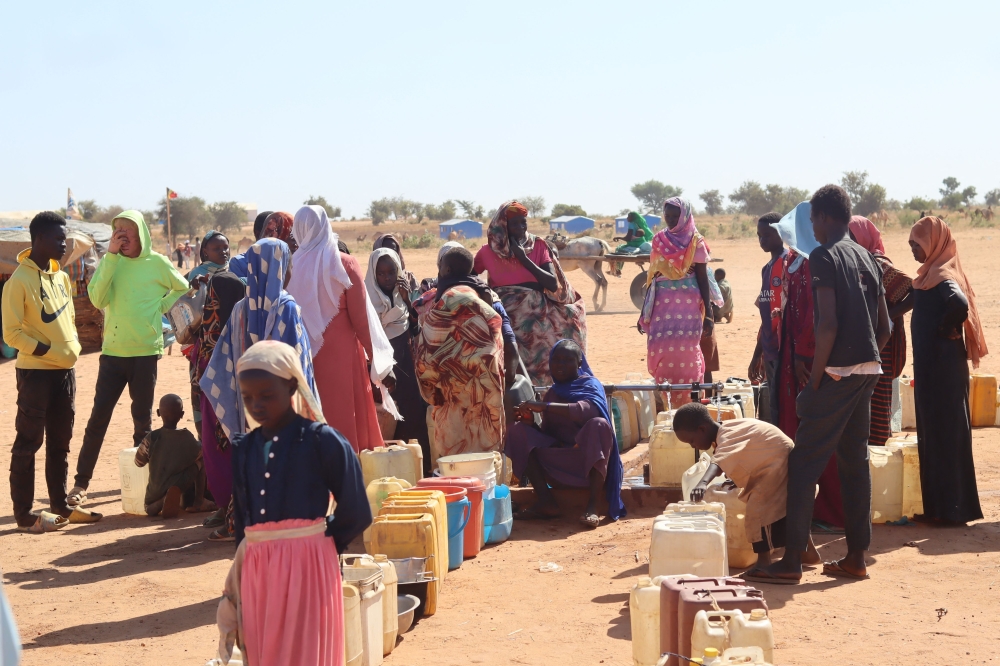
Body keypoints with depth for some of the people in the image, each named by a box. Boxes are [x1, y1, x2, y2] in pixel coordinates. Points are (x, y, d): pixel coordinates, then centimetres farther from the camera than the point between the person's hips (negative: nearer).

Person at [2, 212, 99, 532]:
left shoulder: (61, 276, 11)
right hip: (35, 372, -7)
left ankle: (60, 505, 22)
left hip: (65, 370, 7)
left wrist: (73, 344, 6)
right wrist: (45, 350, -18)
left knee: (60, 442, 13)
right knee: (28, 443, -1)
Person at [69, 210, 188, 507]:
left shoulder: (157, 263, -1)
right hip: (112, 352, 1)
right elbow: (97, 298, -12)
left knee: (142, 419, 7)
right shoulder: (110, 262, 3)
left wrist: (160, 308, 0)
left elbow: (183, 289, 14)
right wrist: (111, 256, -15)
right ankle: (81, 483, 5)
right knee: (98, 418, -1)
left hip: (146, 352, -1)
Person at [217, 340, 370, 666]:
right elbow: (241, 519, 16)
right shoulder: (244, 448, 10)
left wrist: (316, 544, 6)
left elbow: (355, 513, -5)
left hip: (307, 567, -5)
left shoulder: (322, 441, -7)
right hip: (256, 570, 6)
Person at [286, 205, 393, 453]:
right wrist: (377, 358, 4)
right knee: (348, 419, 5)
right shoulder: (345, 264, -7)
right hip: (343, 354, -2)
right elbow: (361, 315, -6)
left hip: (304, 356, 3)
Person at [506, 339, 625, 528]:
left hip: (590, 461, -5)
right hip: (559, 464, 5)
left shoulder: (590, 385, -2)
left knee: (598, 425, -34)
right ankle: (545, 500, -21)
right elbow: (547, 433, 12)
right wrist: (530, 421, -9)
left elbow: (586, 410, -26)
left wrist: (544, 406, -28)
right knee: (519, 431, -12)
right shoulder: (551, 393, 13)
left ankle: (593, 505, -35)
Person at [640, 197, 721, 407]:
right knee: (659, 354, -3)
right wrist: (644, 311, 15)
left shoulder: (696, 243, 0)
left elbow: (703, 278, 0)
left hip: (688, 307, -3)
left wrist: (708, 313, -6)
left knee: (685, 354, -6)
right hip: (662, 305, 3)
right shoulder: (659, 240, 10)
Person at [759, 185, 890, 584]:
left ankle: (792, 561, -3)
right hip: (867, 371, 8)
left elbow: (828, 324, -19)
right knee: (855, 462, 13)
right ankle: (856, 558, 17)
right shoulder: (868, 259, 14)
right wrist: (868, 360, 18)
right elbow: (884, 327, 14)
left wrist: (814, 379, -14)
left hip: (837, 372, -8)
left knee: (804, 463, -3)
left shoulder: (823, 257, -10)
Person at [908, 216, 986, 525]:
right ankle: (942, 505, 20)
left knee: (943, 433, -4)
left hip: (940, 365, -10)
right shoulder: (934, 272, 13)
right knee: (937, 433, 13)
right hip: (934, 364, 10)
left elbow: (959, 303, -35)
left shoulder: (941, 274, -16)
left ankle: (950, 508, 2)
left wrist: (946, 331, -20)